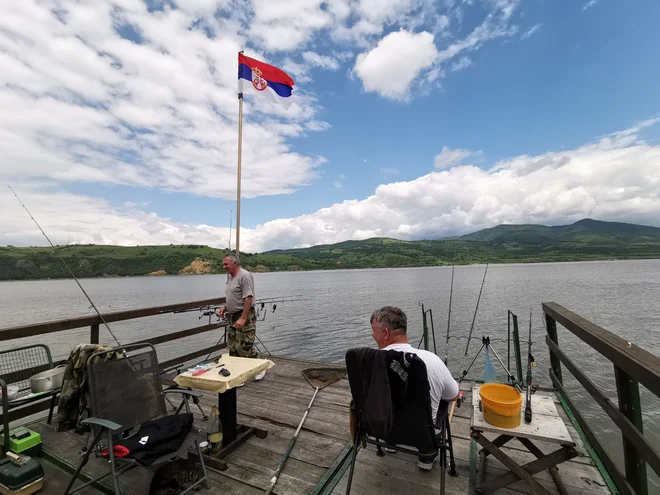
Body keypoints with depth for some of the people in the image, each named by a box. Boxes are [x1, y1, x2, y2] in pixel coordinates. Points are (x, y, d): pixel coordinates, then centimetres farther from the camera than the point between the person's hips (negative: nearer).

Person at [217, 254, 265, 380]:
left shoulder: (244, 275, -15)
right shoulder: (231, 277, 15)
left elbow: (248, 298, -22)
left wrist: (243, 318, -25)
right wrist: (224, 308, 8)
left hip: (244, 317, -9)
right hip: (232, 318, 9)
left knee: (244, 348, -6)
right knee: (233, 348, 12)